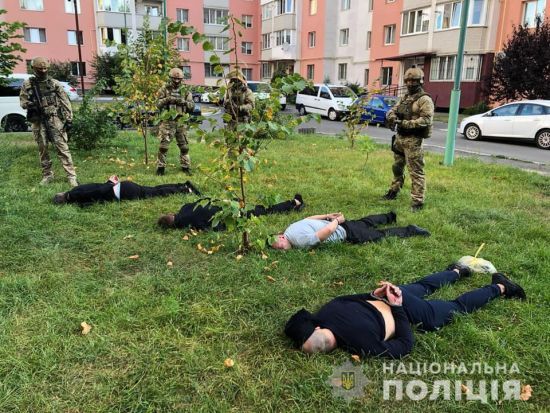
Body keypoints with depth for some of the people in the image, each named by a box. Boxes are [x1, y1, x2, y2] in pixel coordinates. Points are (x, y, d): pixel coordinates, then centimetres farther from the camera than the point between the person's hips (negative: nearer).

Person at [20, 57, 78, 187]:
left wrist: (69, 119, -4)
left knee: (62, 147, -6)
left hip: (54, 119, -2)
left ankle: (71, 175, -7)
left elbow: (65, 102, 3)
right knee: (42, 149, 9)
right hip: (38, 121, 2)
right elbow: (22, 102, 8)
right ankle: (47, 175, 21)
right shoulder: (27, 84, 7)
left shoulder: (54, 83, 4)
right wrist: (30, 104, -15)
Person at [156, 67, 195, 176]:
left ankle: (186, 167, 19)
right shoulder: (164, 89, 3)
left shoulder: (185, 90, 8)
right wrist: (167, 99, -17)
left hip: (181, 121, 2)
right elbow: (158, 104, 1)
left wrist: (184, 102, -14)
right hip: (167, 121, -2)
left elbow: (192, 105, 5)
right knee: (163, 145, -5)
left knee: (184, 146, 8)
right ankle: (160, 167, 5)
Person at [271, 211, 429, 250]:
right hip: (340, 225, 8)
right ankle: (390, 216, 54)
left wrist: (336, 221, -18)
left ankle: (411, 231, 25)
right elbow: (310, 218, 10)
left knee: (382, 234, 10)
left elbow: (329, 230, -39)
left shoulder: (302, 241, -34)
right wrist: (328, 216, 6)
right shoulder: (290, 229, -7)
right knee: (365, 223, 32)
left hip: (346, 233, -8)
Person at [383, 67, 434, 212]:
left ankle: (418, 201, -5)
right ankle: (393, 191, 36)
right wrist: (392, 117, -10)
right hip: (400, 137, 9)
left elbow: (426, 120, -20)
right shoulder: (404, 98, 16)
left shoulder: (425, 99, -10)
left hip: (413, 140, -9)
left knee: (416, 171, -8)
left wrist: (405, 123, -22)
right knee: (397, 167, 20)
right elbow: (392, 111, 15)